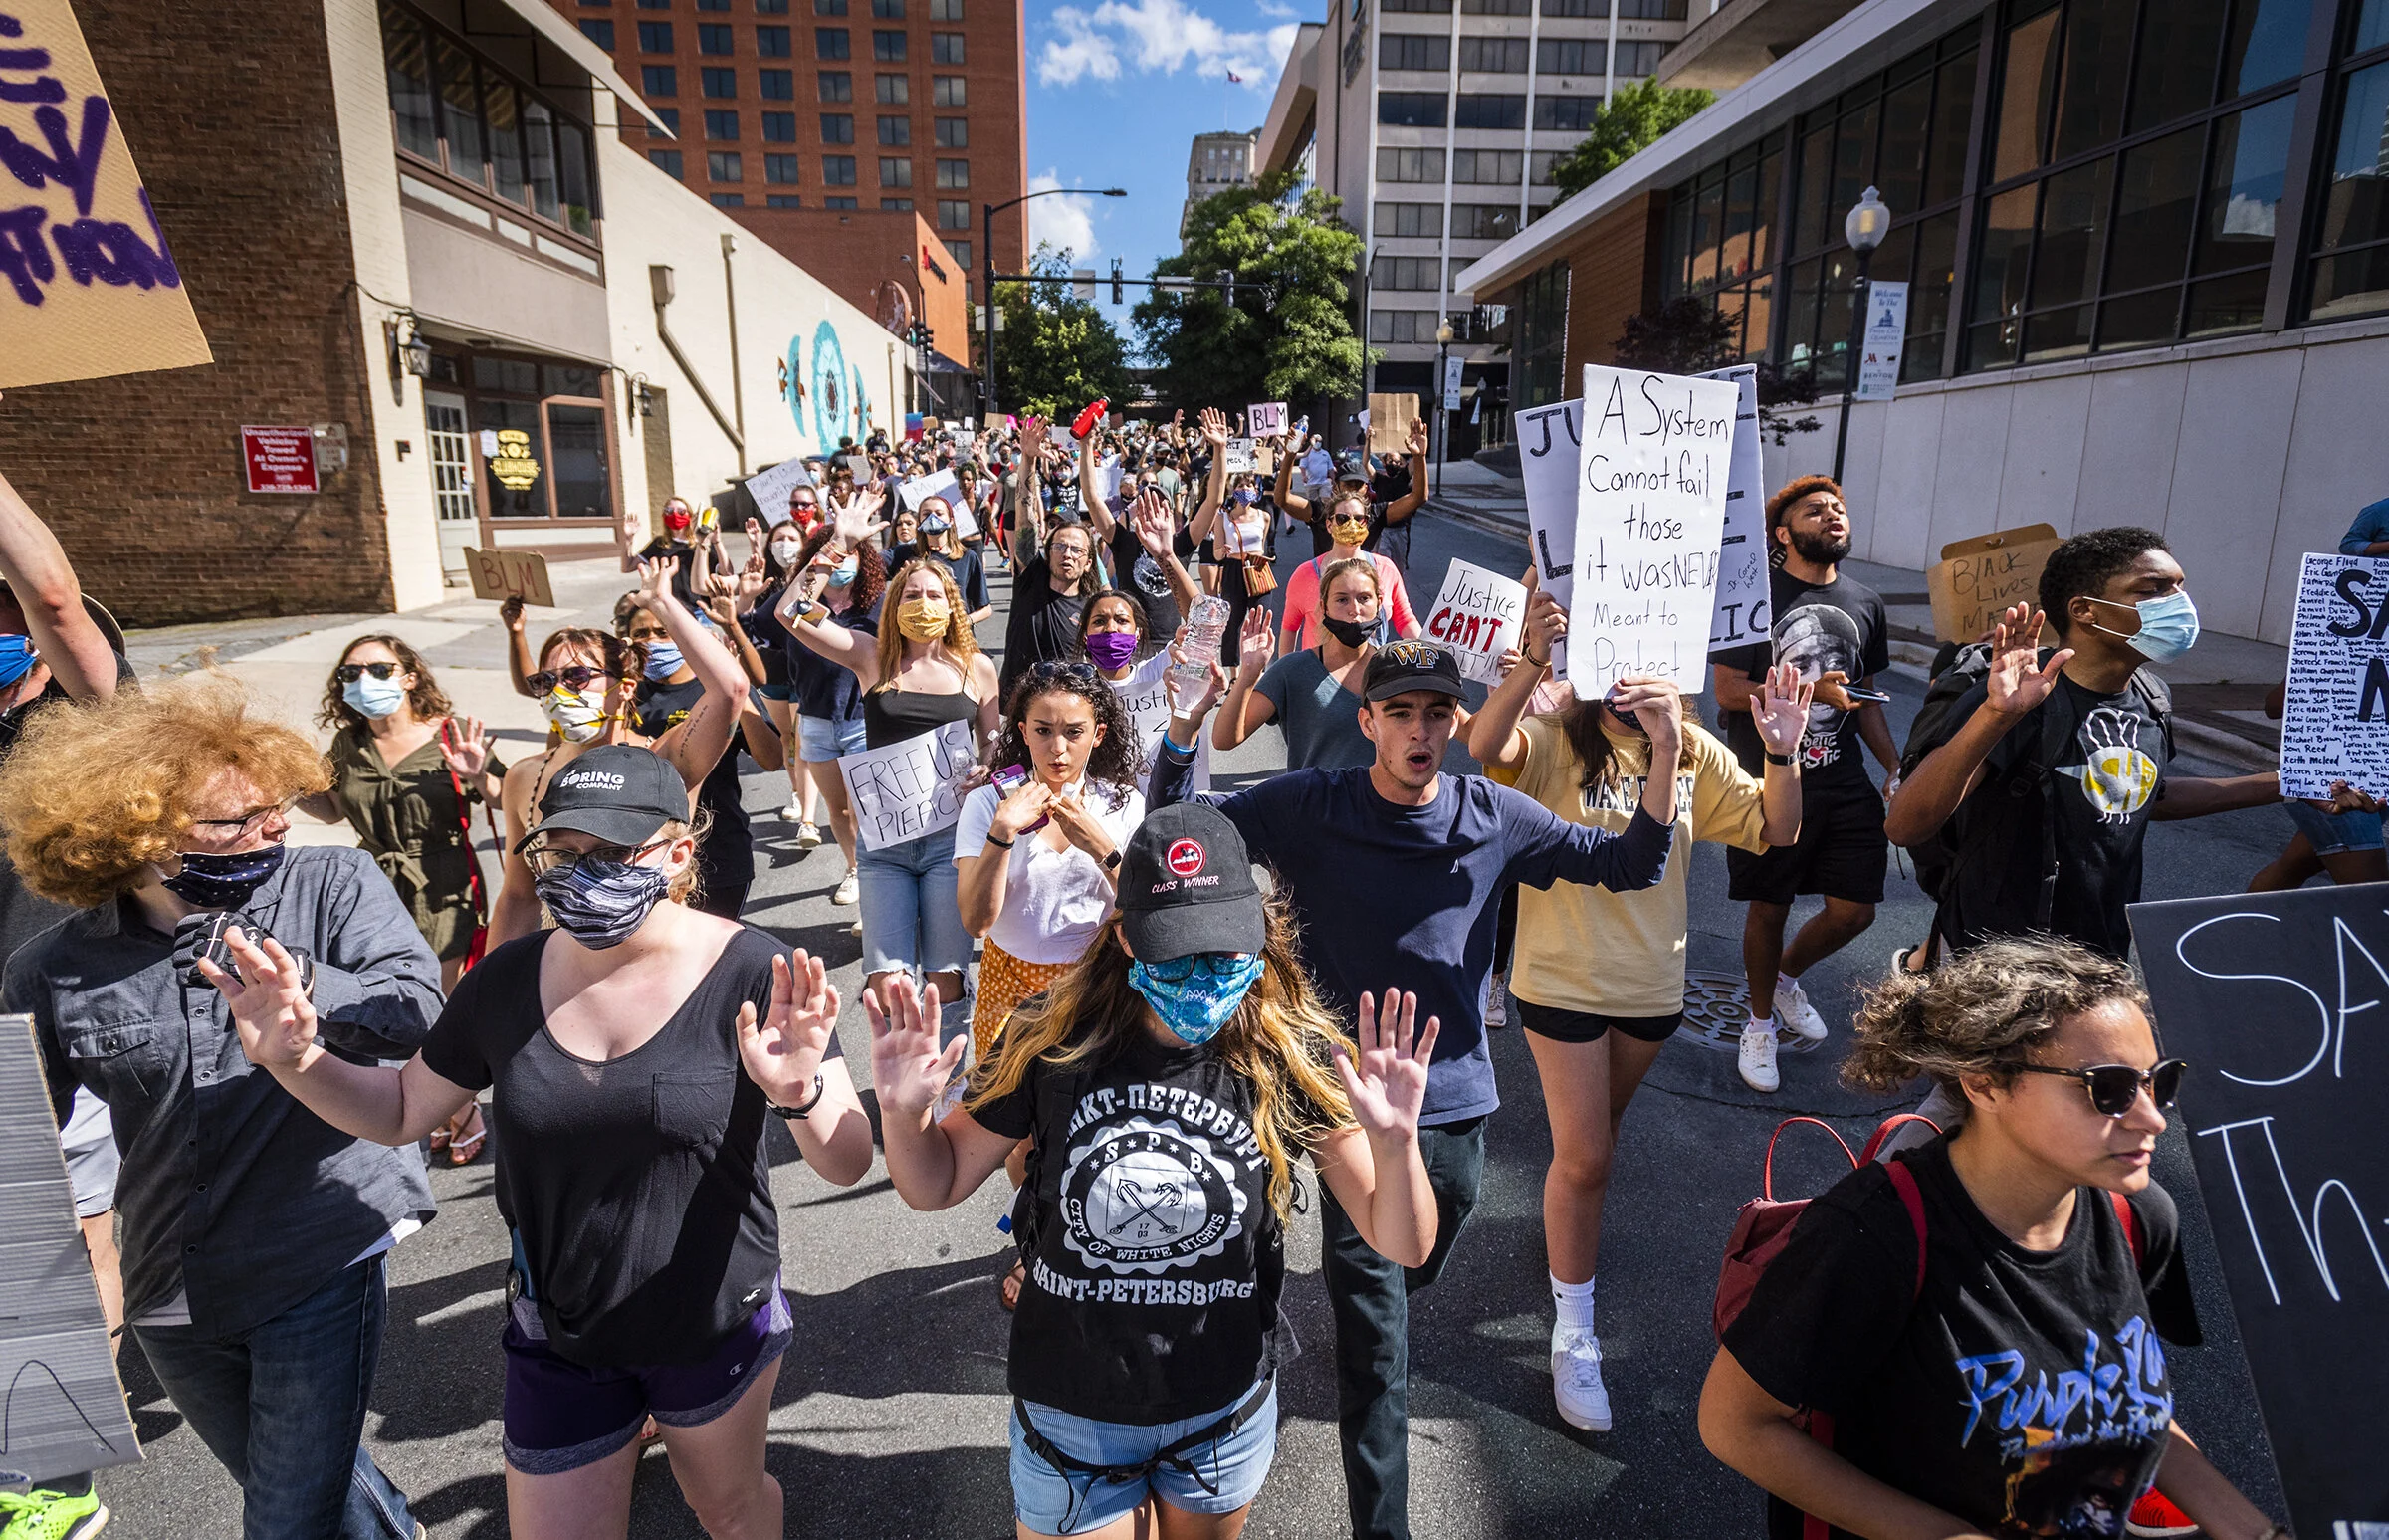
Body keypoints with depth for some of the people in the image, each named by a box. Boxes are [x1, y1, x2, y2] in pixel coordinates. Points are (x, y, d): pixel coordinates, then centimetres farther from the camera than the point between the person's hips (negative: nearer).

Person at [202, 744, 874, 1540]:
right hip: (558, 1338, 2)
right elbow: (401, 1109, 6)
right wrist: (292, 1059, -11)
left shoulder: (751, 974, -21)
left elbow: (848, 1164, -21)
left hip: (717, 1327, -2)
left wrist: (801, 1094, -42)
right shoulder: (510, 977, -8)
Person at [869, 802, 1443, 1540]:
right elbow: (936, 1186, -5)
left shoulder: (1292, 1058, -18)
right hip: (1071, 1410, 0)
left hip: (1223, 1418, 1)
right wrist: (903, 1113, -26)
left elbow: (1404, 1247, -16)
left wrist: (1394, 1140, -36)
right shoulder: (1053, 1040, -18)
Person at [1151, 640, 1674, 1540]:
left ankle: (1356, 1309, 61)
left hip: (1456, 1103, 4)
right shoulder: (1309, 808, -9)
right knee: (1376, 1345, -1)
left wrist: (1666, 755, -15)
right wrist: (1184, 729, -27)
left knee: (1413, 1279, 28)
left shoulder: (1492, 817, -4)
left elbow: (1630, 865, 1)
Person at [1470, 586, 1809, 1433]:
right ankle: (1573, 1334, 16)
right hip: (1564, 980, -4)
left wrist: (1783, 753, -17)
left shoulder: (1692, 754, -1)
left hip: (1652, 983, 4)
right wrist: (1533, 662, -47)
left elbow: (1774, 832, -1)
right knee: (1583, 1157, -1)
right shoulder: (1553, 743, -14)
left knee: (1598, 1133, 26)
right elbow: (1485, 746, -35)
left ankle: (1572, 1221, 56)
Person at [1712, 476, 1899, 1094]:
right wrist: (1811, 690, -21)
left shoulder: (1866, 603, 11)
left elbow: (1865, 697, 18)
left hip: (1844, 786, 5)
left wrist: (1896, 765, 7)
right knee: (1769, 909, 7)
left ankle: (1787, 977, 34)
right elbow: (1728, 691, -12)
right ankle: (1760, 1023, 29)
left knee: (1855, 909, 3)